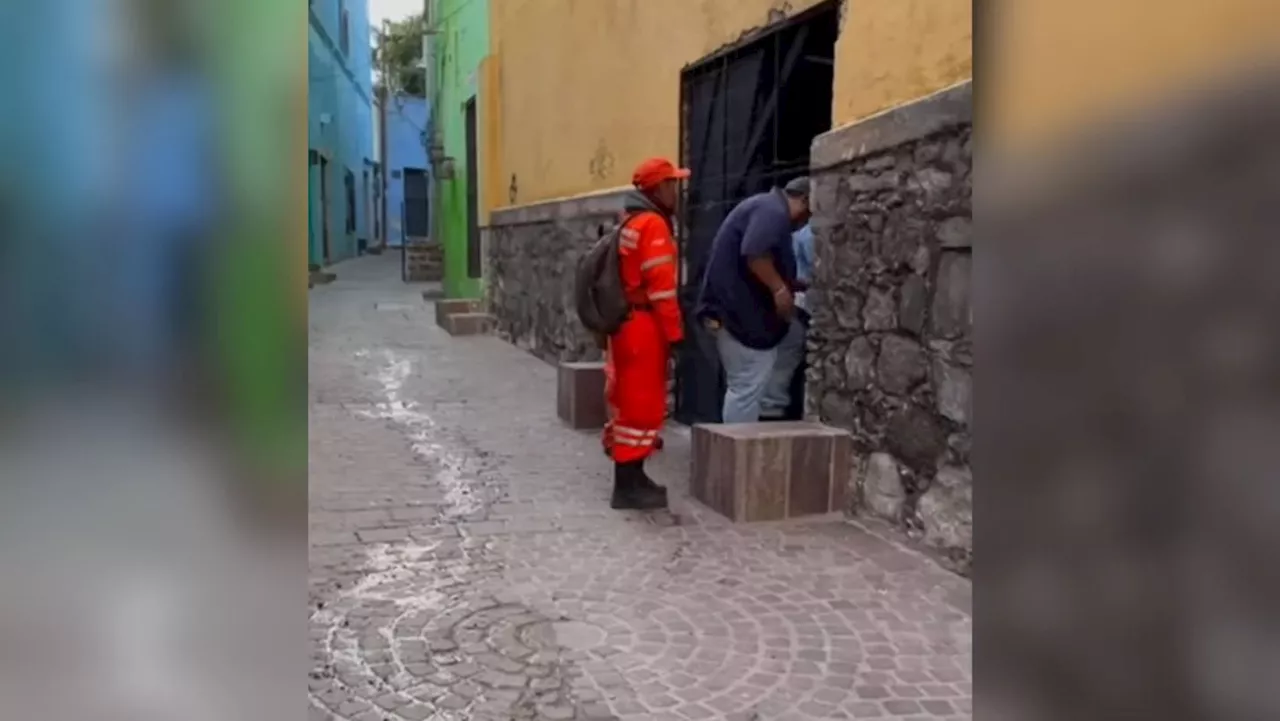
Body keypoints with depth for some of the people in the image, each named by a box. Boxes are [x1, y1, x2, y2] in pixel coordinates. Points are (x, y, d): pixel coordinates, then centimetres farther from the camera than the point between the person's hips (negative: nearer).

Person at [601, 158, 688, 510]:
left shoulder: (630, 222, 17)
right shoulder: (653, 224, -13)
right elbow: (660, 285, -19)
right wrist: (675, 331, -15)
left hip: (624, 322, 10)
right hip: (643, 325, -10)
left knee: (630, 401, 14)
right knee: (640, 403, -6)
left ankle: (631, 477, 23)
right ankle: (627, 486, -1)